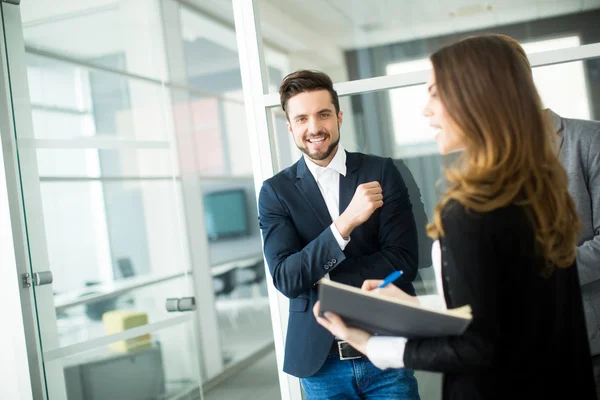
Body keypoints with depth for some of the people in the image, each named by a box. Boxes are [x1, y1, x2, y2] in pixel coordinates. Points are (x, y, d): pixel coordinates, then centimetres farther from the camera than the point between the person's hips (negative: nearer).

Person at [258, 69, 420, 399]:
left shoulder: (381, 172, -2)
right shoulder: (275, 191, -2)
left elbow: (403, 261, -7)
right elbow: (285, 279, -12)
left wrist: (322, 280, -13)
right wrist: (346, 221, -24)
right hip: (321, 360, 1)